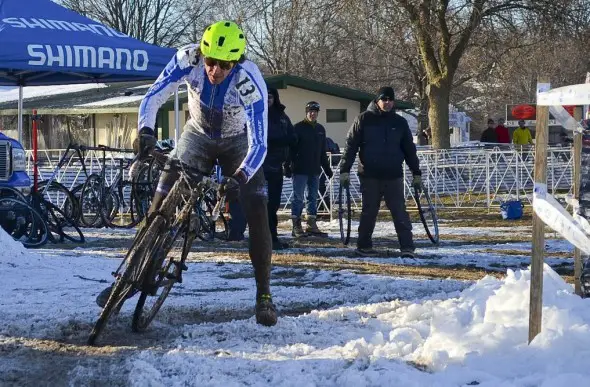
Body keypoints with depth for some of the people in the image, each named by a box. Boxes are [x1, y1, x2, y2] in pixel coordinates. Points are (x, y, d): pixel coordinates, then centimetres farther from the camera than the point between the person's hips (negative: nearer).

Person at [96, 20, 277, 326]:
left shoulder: (250, 82, -36)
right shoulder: (188, 59, -30)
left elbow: (258, 145, -37)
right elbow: (153, 98, -25)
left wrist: (239, 178, -53)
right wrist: (145, 132, -44)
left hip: (237, 142, -2)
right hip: (198, 136, 2)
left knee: (257, 214, -16)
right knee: (161, 204, -8)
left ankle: (264, 296, -6)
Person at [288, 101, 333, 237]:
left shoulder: (320, 129, 14)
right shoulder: (298, 128, -5)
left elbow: (323, 152, 21)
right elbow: (291, 148, -9)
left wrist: (327, 168, 20)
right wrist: (288, 165, -17)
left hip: (315, 170, 6)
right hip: (300, 170, -6)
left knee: (313, 198, 8)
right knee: (298, 198, -3)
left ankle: (312, 225, 13)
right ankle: (296, 226, 0)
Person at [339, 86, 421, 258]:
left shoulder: (400, 122, 7)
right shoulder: (364, 119, 0)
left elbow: (409, 149, 13)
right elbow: (351, 145, -1)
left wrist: (416, 173, 12)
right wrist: (345, 170, -7)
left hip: (394, 176, 1)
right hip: (369, 176, -1)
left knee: (400, 212, -4)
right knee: (369, 212, 6)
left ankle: (407, 247, -4)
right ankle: (363, 246, 17)